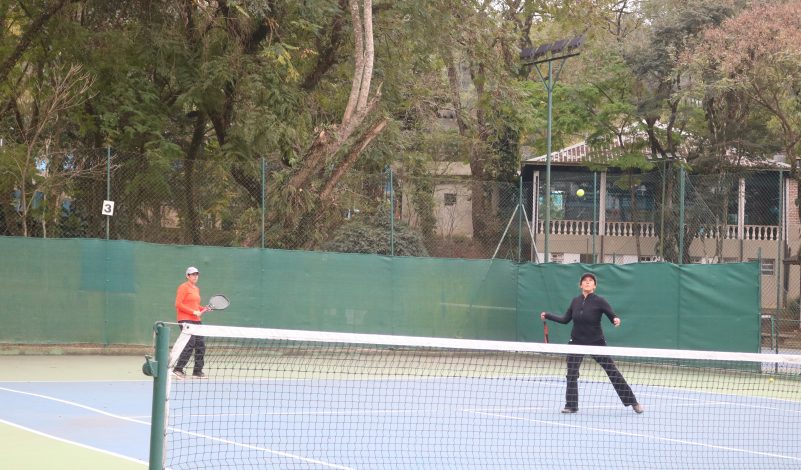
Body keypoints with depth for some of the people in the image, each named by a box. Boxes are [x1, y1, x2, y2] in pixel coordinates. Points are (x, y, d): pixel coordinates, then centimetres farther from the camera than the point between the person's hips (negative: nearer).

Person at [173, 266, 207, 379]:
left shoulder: (197, 289, 19)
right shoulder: (184, 287, -5)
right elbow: (178, 304, -12)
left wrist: (203, 309, 8)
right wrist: (193, 312, -15)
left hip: (196, 320, 9)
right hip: (186, 320, -9)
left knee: (201, 345, 7)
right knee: (189, 345, -17)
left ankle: (197, 371, 14)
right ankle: (178, 369, -14)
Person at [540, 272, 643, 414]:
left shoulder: (599, 301, -10)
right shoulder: (575, 301, 3)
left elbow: (613, 316, -13)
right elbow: (565, 320, 12)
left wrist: (616, 320, -35)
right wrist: (547, 316, 9)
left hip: (596, 342, -3)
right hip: (577, 342, 3)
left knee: (613, 372, -1)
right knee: (571, 373, -5)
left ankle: (633, 402, 7)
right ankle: (571, 406, 8)